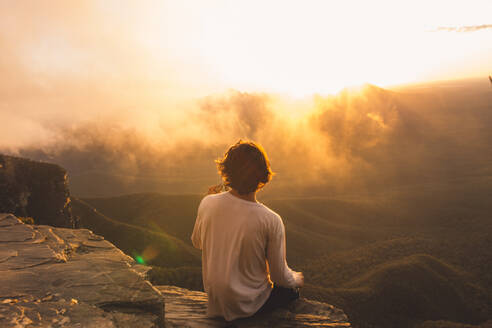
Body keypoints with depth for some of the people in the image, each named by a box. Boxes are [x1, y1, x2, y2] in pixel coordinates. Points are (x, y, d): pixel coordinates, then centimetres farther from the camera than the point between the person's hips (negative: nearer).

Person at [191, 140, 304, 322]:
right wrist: (296, 278, 7)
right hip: (247, 305, -4)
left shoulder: (207, 203, -18)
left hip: (214, 299, 5)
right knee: (292, 288, 25)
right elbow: (280, 277, -16)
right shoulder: (271, 221, -29)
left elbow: (197, 242, 3)